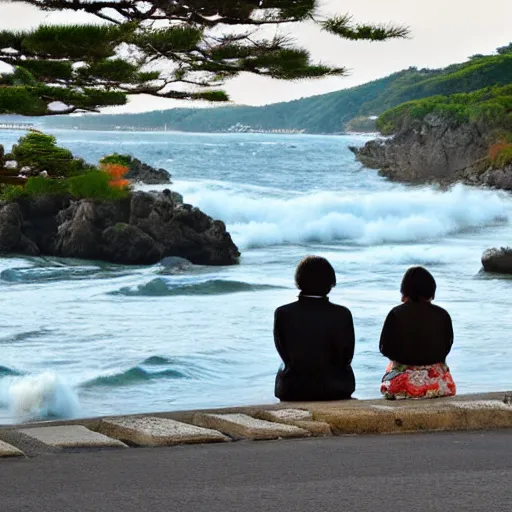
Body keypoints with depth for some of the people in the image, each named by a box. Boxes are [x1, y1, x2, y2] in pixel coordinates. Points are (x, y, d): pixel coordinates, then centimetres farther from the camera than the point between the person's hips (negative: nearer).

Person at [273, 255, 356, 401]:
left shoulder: (282, 313, -11)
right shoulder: (342, 314, -13)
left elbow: (285, 356, -2)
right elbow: (346, 358, -4)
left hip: (293, 393, 1)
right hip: (335, 391, 0)